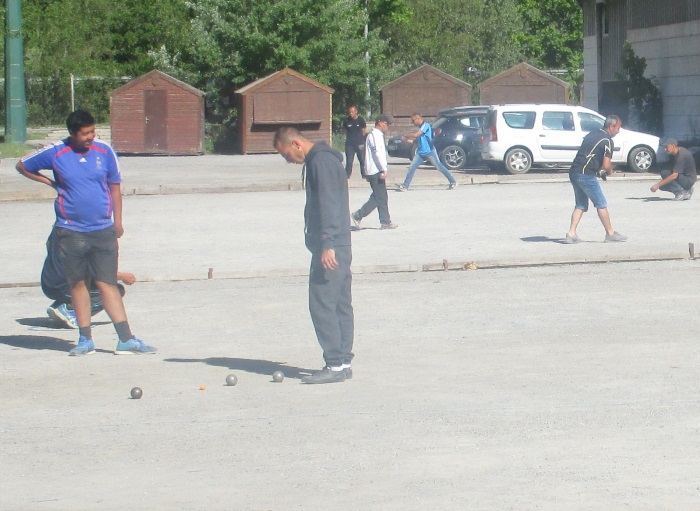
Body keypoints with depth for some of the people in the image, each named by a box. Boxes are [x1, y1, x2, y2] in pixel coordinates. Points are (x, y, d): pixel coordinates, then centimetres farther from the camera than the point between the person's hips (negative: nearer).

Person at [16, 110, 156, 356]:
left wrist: (117, 222, 8)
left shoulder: (105, 151, 0)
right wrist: (50, 182, 5)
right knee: (77, 284, 7)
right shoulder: (55, 154, -4)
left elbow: (115, 186, 10)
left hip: (103, 230, 0)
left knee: (107, 283, -2)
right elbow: (22, 166, 11)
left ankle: (126, 339, -3)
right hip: (70, 231, 0)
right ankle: (85, 340, 15)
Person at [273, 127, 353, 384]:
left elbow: (329, 205, -21)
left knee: (322, 304, -10)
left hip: (330, 249, -11)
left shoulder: (322, 161, -13)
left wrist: (328, 244, -26)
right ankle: (343, 361, 13)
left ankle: (336, 365, -10)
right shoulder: (317, 160, 19)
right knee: (340, 304, 10)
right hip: (337, 247, 11)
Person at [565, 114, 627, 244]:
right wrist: (609, 172, 6)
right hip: (586, 175, -8)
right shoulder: (607, 141, -9)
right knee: (601, 204, 3)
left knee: (581, 205, 14)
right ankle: (610, 233, 10)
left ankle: (571, 234, 5)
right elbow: (606, 164, -16)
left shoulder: (592, 134, 18)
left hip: (574, 172, 8)